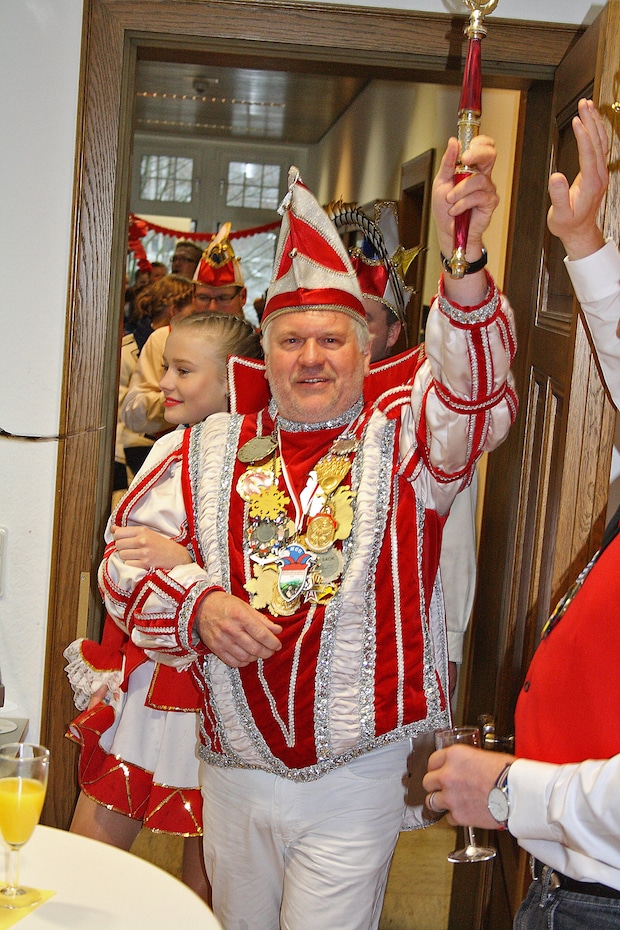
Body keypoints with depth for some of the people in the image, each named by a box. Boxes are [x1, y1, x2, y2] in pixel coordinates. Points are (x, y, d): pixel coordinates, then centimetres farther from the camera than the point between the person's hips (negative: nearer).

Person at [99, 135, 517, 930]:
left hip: (359, 773, -3)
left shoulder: (402, 432, -4)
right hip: (233, 768, 3)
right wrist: (198, 605, -15)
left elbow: (476, 392, -25)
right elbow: (125, 559, 6)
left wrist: (466, 262, -44)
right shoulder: (213, 447, 5)